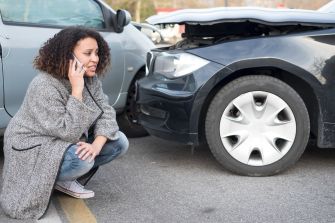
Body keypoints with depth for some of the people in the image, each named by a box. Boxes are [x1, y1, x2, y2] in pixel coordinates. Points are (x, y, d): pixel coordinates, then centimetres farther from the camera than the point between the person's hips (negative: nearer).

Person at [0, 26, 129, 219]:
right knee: (82, 160, -35)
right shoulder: (44, 86, -29)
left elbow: (106, 113, -9)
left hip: (69, 141, 8)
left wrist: (97, 145, -28)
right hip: (33, 147, -8)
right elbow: (69, 132, -32)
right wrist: (76, 89, -36)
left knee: (120, 142, -7)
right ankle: (46, 180, -3)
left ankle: (65, 180, 4)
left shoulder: (91, 79, -5)